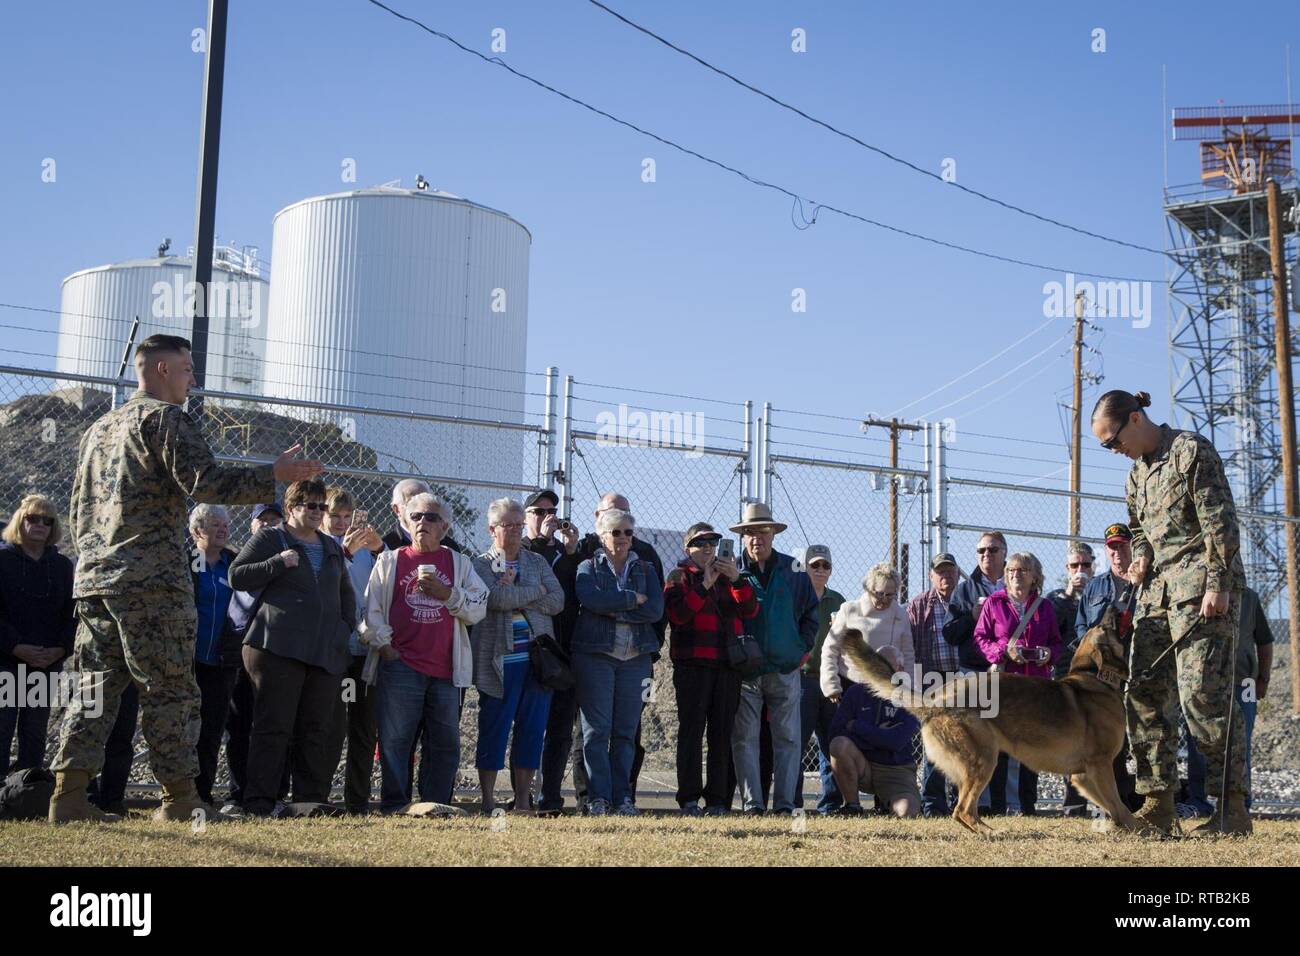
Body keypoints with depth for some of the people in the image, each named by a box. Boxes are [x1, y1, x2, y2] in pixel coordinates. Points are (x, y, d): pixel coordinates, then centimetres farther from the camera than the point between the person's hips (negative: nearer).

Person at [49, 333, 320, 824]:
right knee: (169, 689, -3)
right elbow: (205, 482, -17)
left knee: (94, 688, 6)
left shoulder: (99, 427, 24)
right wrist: (275, 475, -13)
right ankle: (179, 798, -1)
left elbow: (77, 511, 27)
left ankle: (69, 795, 1)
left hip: (93, 577, 8)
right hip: (152, 579, -8)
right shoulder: (165, 417, -3)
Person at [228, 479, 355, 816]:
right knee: (273, 726, -7)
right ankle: (259, 801, -5)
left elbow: (346, 592, 30)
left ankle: (312, 798, 10)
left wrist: (347, 627, 15)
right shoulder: (269, 539, 5)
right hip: (280, 648, -6)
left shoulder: (332, 547, 22)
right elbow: (236, 576, -2)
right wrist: (278, 563, -12)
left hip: (326, 650, 6)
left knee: (319, 729, 4)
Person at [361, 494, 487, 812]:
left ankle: (436, 807, 11)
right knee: (394, 739, -3)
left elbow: (478, 609, 5)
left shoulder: (459, 563, 13)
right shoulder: (390, 561, 11)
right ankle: (395, 805, 3)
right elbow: (371, 607, 6)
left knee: (445, 743, 3)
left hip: (445, 667, 1)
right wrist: (383, 643, -4)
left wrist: (446, 593, -9)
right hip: (400, 665, -1)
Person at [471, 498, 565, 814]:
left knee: (532, 729, 4)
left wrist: (516, 595, -9)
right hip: (500, 658, -4)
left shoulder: (537, 561, 15)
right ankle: (488, 799, 7)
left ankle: (523, 798, 11)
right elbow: (497, 598, -17)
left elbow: (557, 601, 1)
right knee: (494, 728, -1)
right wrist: (536, 591, -5)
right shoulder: (481, 565, 2)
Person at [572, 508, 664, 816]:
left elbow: (656, 609, -2)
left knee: (626, 731, 3)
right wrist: (633, 599, -9)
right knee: (596, 729, -4)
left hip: (636, 658, 3)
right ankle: (598, 797, -1)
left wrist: (613, 610, -9)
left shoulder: (645, 569, 14)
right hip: (595, 655, -2)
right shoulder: (588, 568, 8)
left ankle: (622, 796, 8)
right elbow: (590, 598, -15)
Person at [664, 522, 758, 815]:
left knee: (722, 732, 2)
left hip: (727, 664, 4)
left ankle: (717, 798, 5)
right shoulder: (680, 576, 8)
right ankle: (689, 798, -6)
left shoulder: (728, 576, 21)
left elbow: (750, 610, 6)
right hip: (693, 663, -4)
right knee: (692, 730, -6)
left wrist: (737, 579, -7)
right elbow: (676, 614, -9)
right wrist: (704, 586, -13)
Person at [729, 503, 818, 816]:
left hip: (786, 669, 2)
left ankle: (785, 802, 6)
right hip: (745, 671, -1)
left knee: (787, 738, 2)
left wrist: (803, 648, 6)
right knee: (745, 739, -3)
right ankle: (752, 802, 1)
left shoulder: (793, 570, 7)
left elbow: (811, 612, 15)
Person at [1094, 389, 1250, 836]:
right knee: (1143, 691, 2)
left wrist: (1218, 583, -18)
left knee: (1203, 692, -13)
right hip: (1157, 588, 9)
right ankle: (1158, 804, 5)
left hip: (1200, 586, -8)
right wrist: (1140, 557, 7)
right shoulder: (1136, 473, 20)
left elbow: (1220, 521, -11)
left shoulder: (1191, 451, -5)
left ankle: (1232, 807, -8)